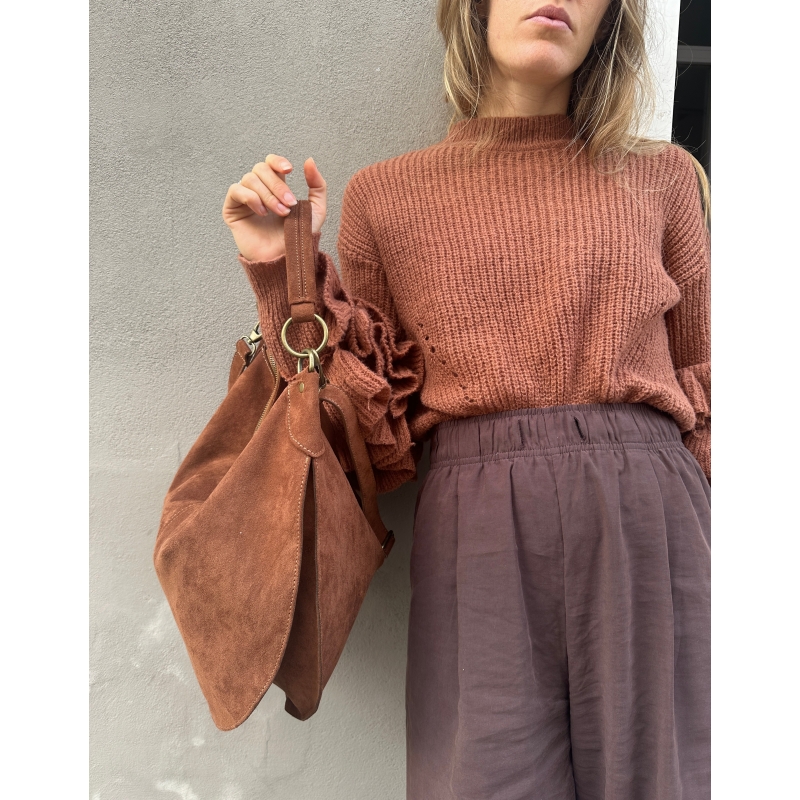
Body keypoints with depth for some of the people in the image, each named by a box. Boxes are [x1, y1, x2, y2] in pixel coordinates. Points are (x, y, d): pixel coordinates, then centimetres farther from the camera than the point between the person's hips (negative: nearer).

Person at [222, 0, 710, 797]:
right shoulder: (384, 194, 9)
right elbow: (366, 420, 6)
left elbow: (705, 385, 15)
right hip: (477, 528, -1)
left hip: (650, 518, 2)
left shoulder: (663, 175, 12)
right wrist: (284, 272, -1)